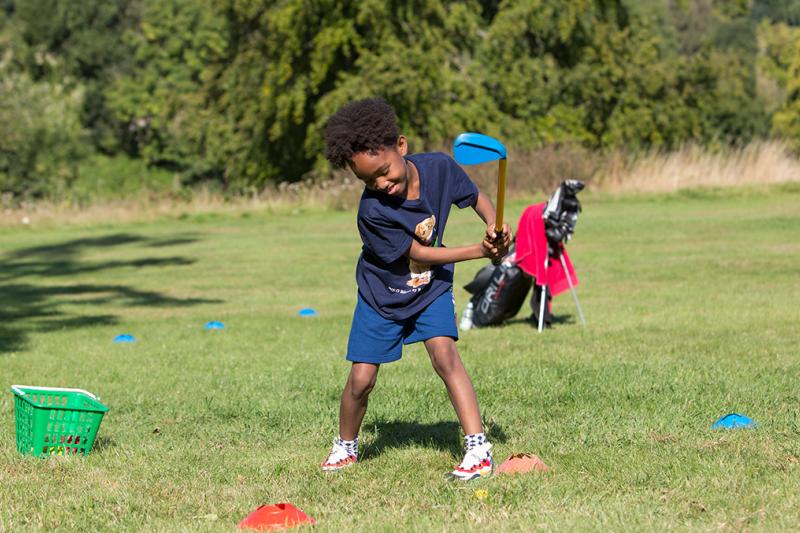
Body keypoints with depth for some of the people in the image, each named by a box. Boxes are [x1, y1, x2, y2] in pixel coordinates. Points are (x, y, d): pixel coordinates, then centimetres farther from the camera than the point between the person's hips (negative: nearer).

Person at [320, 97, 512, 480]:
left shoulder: (440, 167, -19)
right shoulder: (372, 211, -30)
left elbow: (476, 197, 1)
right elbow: (417, 252, -21)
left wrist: (493, 224, -21)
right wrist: (479, 251, -25)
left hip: (431, 287, 2)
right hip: (382, 292, -2)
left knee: (444, 353, -20)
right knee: (361, 378, -1)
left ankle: (479, 448, -21)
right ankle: (345, 447, 27)